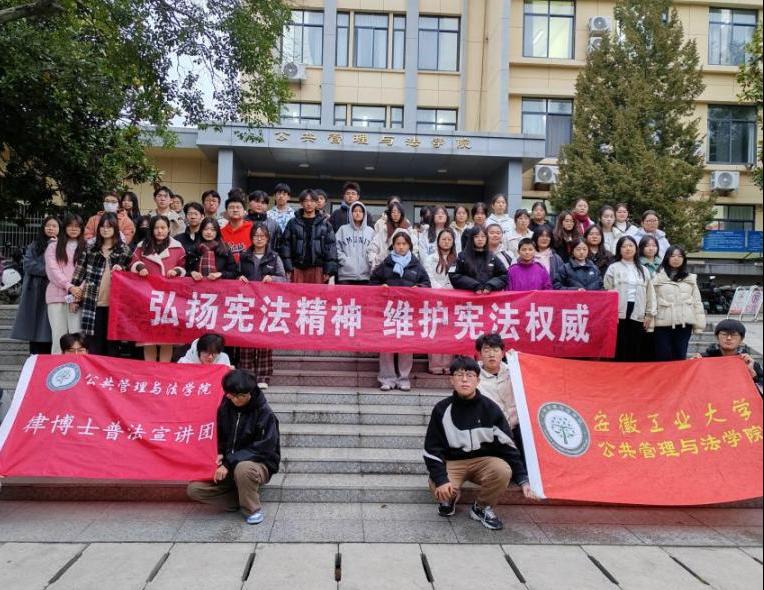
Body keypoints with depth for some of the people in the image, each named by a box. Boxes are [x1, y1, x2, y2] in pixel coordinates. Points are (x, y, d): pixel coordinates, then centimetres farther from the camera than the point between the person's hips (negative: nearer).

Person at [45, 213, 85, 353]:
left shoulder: (86, 248, 16)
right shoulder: (53, 246, 14)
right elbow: (52, 270, 1)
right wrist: (69, 286, -12)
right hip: (57, 295, 0)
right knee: (58, 336, -4)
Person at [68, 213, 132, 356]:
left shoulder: (124, 249, 7)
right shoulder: (91, 248, 11)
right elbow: (79, 271, 12)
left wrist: (121, 270, -10)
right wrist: (73, 290, 5)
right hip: (93, 302, 1)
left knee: (112, 343, 4)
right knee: (94, 344, 2)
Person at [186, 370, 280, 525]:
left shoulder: (264, 413, -17)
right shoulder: (225, 407, -1)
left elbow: (262, 449, -20)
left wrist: (229, 463, -25)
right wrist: (220, 454, -8)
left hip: (259, 464, -5)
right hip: (228, 464, 5)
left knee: (243, 468, -40)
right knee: (194, 489, -13)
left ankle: (253, 509, -13)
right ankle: (241, 499, -3)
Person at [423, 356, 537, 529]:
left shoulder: (490, 409, -9)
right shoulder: (442, 409, -10)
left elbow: (507, 445, -6)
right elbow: (432, 449, -9)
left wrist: (523, 480, -12)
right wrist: (441, 479, -23)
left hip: (483, 460, 1)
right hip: (452, 462, -1)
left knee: (503, 470, -31)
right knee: (440, 490, -32)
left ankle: (482, 508, -2)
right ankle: (449, 498, 9)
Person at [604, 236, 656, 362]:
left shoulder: (644, 270, 15)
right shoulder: (613, 268, 4)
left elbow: (650, 293, 14)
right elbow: (607, 292, -3)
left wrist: (650, 313, 7)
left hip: (637, 315, 4)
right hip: (619, 314, -3)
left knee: (635, 351, 6)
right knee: (619, 350, -3)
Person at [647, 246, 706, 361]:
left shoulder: (690, 279, 12)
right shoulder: (658, 278, 3)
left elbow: (697, 302, 12)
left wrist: (699, 325, 5)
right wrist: (650, 325, -7)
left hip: (684, 324, 3)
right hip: (663, 324, -2)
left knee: (680, 358, 7)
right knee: (663, 358, 0)